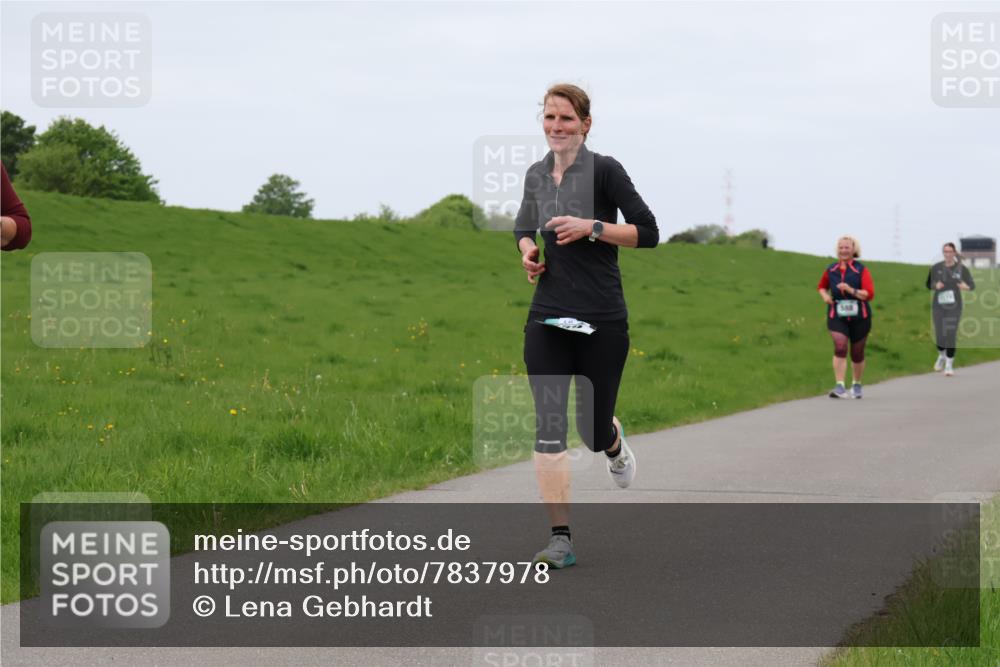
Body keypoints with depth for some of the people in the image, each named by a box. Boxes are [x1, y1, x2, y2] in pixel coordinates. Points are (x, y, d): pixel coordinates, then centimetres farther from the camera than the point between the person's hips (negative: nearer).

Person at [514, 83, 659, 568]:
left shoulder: (603, 170, -8)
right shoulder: (536, 175, 8)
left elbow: (647, 233, -8)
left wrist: (592, 227, -19)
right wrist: (527, 250, 4)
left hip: (602, 321, -4)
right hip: (547, 318, 4)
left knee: (592, 430, 5)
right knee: (548, 429, -7)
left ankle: (614, 443, 44)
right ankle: (560, 539, -5)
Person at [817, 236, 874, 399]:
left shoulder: (861, 270, -5)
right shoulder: (831, 270, 4)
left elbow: (869, 294, -13)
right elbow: (821, 286, 23)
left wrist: (851, 290, -25)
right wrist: (825, 295, 1)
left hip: (859, 317, -1)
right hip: (837, 316, 1)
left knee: (857, 353, 11)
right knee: (840, 347, -20)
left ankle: (857, 386, 34)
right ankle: (840, 387, -26)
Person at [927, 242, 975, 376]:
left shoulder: (962, 269, -4)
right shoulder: (936, 268, 0)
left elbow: (972, 285, 1)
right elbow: (929, 284, 8)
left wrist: (967, 287, -22)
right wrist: (936, 285, -15)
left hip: (954, 306, -1)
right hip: (938, 306, 2)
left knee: (951, 335, -7)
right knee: (939, 335, 4)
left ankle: (949, 364, 3)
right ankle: (942, 356, 36)